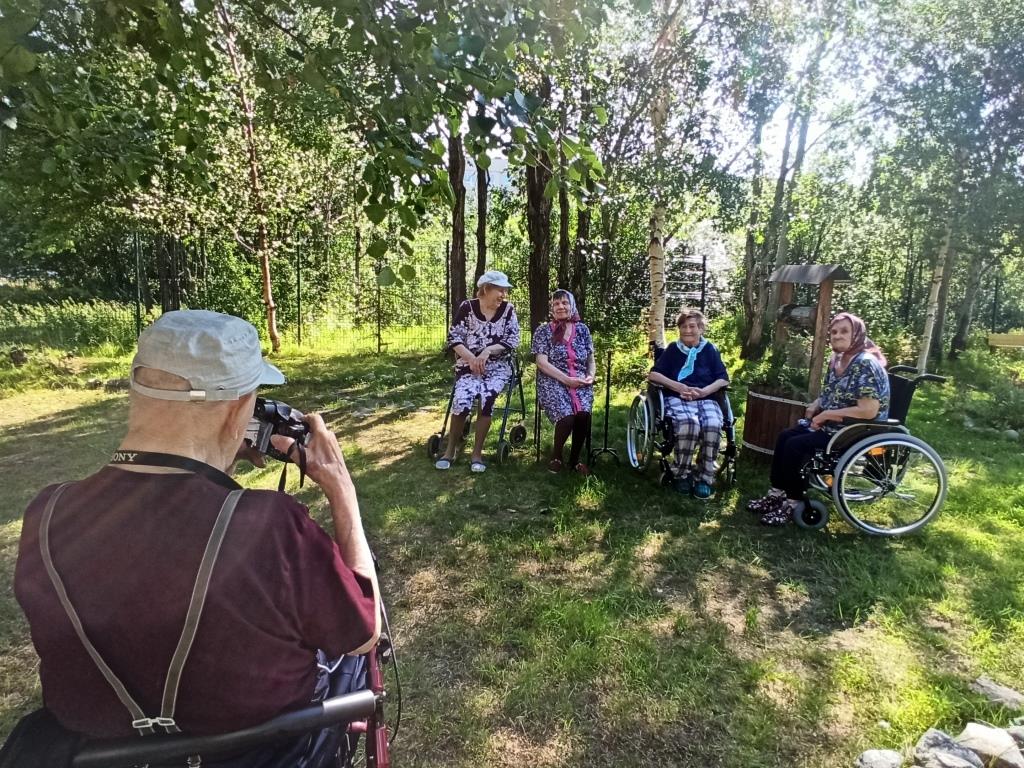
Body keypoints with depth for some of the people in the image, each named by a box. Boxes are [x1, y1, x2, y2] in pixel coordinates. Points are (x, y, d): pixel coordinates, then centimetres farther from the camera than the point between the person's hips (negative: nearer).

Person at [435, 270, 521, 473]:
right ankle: (450, 449, -6)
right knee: (462, 400, -27)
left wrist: (487, 351, -18)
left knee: (487, 397, -29)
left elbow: (513, 340, -4)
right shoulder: (467, 307, -1)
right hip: (469, 365, 0)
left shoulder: (508, 310, 2)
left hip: (498, 367, 1)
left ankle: (477, 452, -14)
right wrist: (471, 358, -18)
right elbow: (453, 338, -3)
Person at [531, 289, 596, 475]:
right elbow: (542, 362, -7)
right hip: (553, 381, -3)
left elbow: (590, 359, 18)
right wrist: (566, 379, -16)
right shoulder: (543, 331, 3)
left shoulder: (582, 329, 13)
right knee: (567, 416, -30)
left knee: (583, 414, -29)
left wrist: (590, 375, -4)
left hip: (580, 382, 3)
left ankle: (575, 458, -5)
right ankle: (556, 455, -1)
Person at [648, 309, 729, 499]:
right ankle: (680, 474, -17)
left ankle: (705, 478, -18)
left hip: (706, 399, 2)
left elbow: (723, 379, 5)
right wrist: (677, 386, -12)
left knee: (713, 426, -32)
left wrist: (703, 391, -14)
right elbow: (653, 375, 4)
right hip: (677, 399, -1)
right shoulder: (672, 349, 12)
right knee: (689, 424, -36)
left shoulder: (710, 349, 13)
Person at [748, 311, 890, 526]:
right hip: (832, 425, 9)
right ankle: (777, 493, 4)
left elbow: (868, 411, -28)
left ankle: (794, 502, -7)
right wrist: (815, 406, 0)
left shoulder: (866, 364, -20)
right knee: (785, 437, -1)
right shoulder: (837, 360, 7)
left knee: (796, 445, -21)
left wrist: (826, 414, -21)